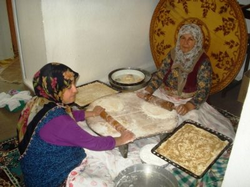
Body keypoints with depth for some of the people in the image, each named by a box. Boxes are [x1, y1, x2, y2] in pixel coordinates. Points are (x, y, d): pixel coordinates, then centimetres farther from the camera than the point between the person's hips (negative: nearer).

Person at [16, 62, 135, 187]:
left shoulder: (40, 102, -8)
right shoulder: (56, 120, -36)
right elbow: (91, 142, -27)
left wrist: (92, 113, 16)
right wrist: (120, 140, -13)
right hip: (49, 176, -8)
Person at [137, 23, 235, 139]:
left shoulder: (203, 62, -13)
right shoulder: (173, 53, 1)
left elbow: (203, 90, -17)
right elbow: (159, 74, 4)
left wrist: (188, 106, -33)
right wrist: (148, 90, -14)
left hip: (188, 102, -4)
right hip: (163, 96, 5)